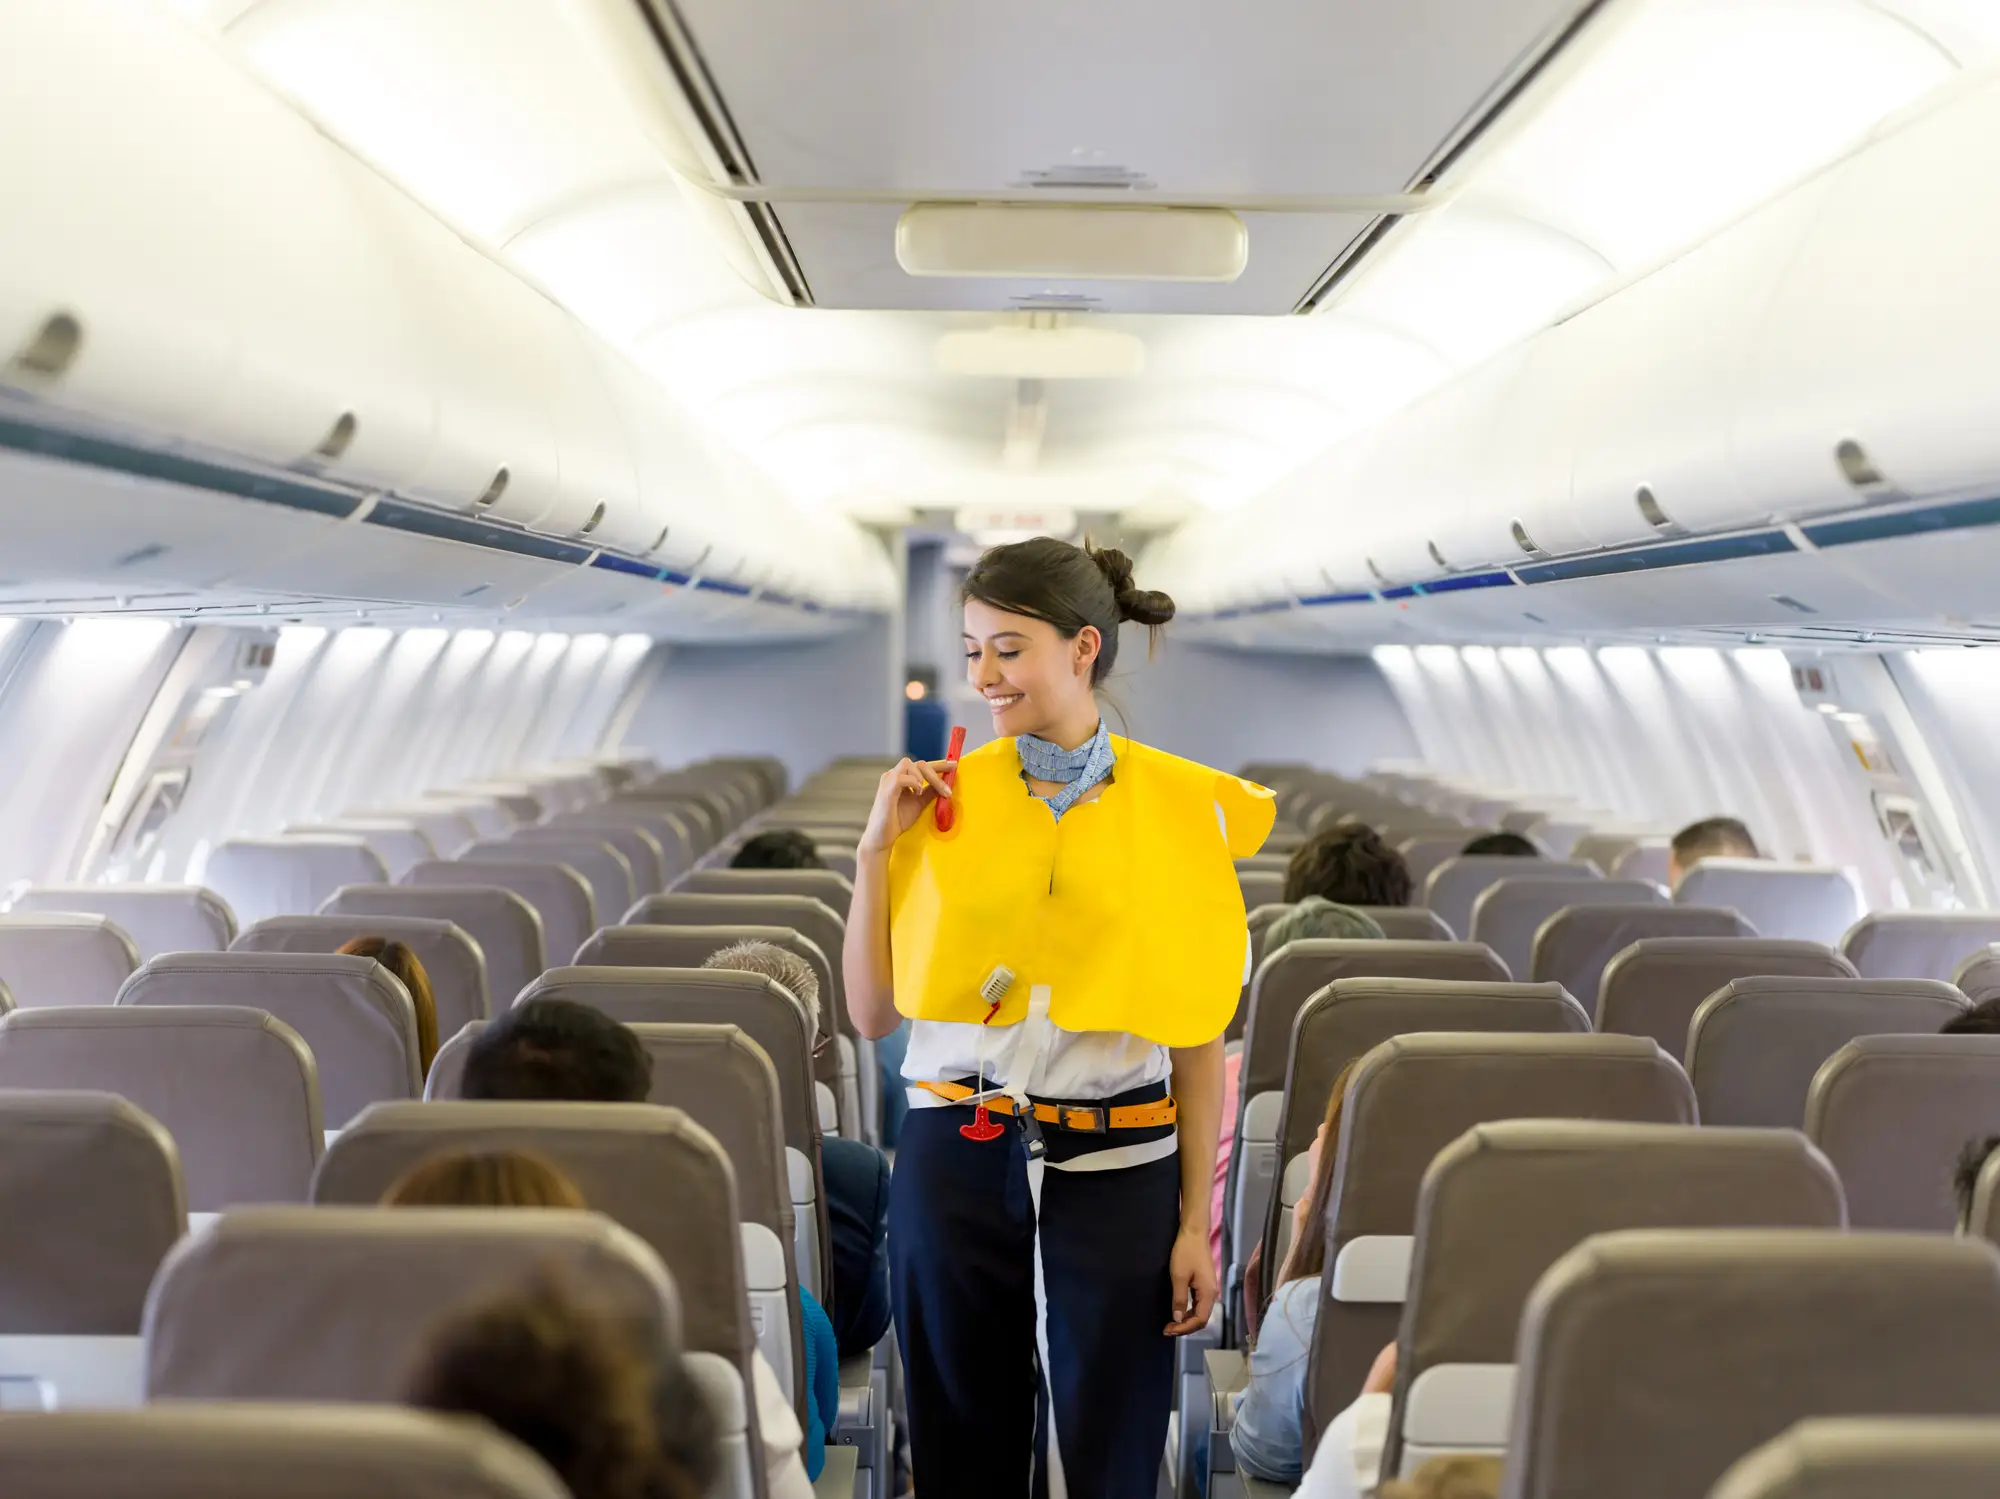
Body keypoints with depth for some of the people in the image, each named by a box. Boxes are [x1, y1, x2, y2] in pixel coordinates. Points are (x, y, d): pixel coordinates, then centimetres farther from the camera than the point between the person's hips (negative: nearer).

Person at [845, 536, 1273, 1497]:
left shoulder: (1180, 807, -3)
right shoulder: (943, 800, 1)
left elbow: (1198, 1034, -1)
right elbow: (872, 1015, 2)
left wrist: (1196, 1222, -1)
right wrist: (876, 849, -6)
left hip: (1115, 1167, -1)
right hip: (955, 1160, 2)